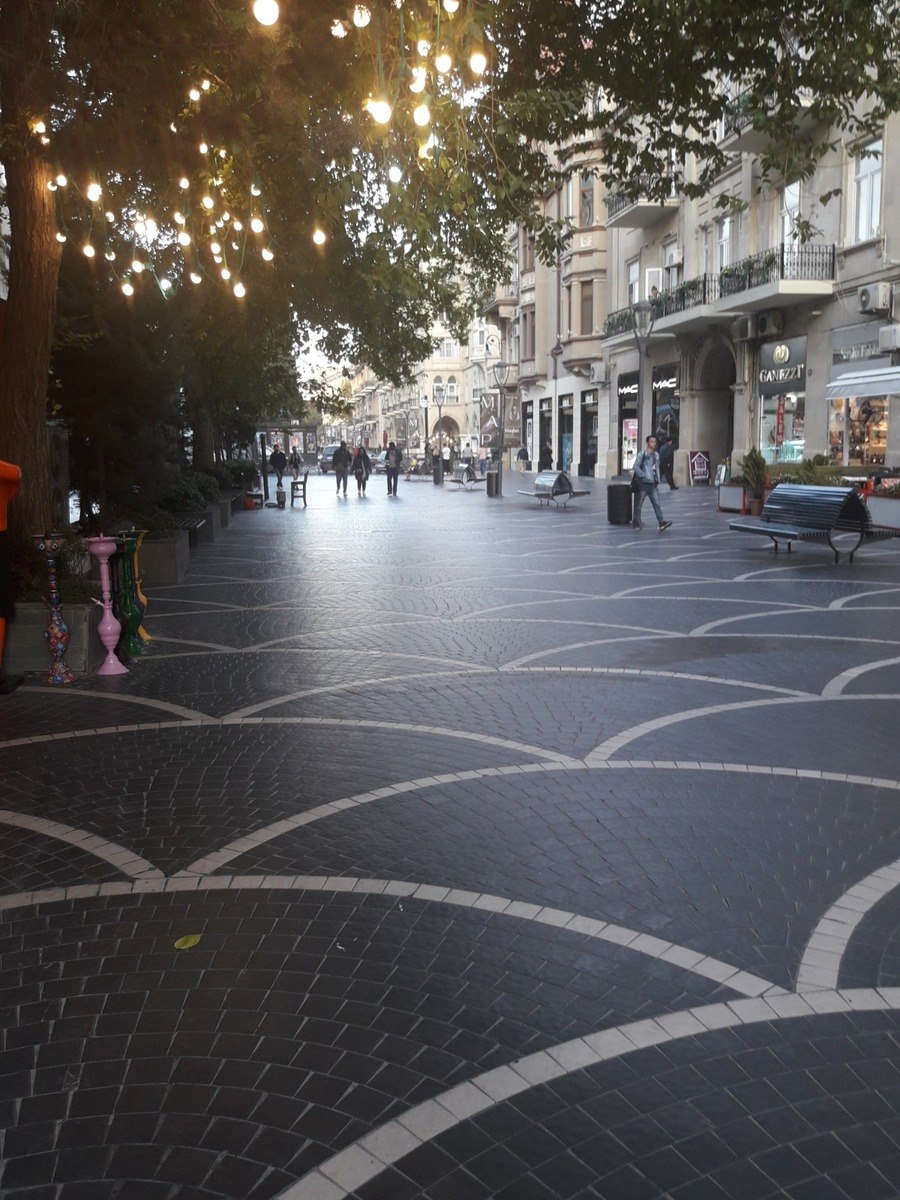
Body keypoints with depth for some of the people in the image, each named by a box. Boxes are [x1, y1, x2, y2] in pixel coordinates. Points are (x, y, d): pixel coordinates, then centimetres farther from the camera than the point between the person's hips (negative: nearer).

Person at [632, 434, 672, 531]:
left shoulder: (656, 455, 12)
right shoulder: (642, 454, -7)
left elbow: (657, 469, 18)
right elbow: (636, 467, -13)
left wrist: (658, 482, 12)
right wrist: (645, 476, -18)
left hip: (653, 484, 5)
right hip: (643, 483, -5)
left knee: (656, 503, -7)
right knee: (639, 504, 4)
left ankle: (662, 523, -17)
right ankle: (637, 523, 16)